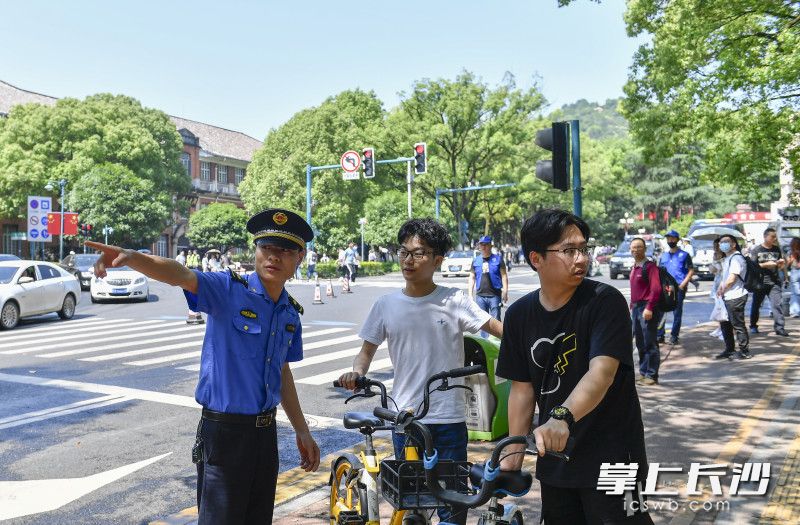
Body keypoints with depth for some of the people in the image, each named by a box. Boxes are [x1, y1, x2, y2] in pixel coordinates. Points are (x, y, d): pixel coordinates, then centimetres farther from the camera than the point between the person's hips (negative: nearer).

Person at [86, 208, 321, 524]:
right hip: (225, 430, -6)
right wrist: (131, 256, -49)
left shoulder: (291, 313, 5)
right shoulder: (229, 290, -12)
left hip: (266, 431, 6)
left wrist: (301, 431, 18)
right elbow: (180, 275, -30)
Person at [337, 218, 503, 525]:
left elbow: (496, 327, -5)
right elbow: (367, 350, 9)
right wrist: (356, 372, -11)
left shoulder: (454, 301, -5)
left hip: (449, 419, -2)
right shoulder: (386, 305, 1)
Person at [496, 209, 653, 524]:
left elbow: (602, 372, -27)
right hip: (554, 459, 4)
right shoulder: (519, 314, -2)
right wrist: (513, 453, 1)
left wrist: (562, 417, -43)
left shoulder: (605, 301, -15)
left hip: (610, 460, -4)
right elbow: (522, 388, 4)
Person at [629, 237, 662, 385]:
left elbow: (656, 289, -18)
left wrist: (649, 308, -23)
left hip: (647, 308, -9)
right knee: (640, 343, 14)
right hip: (636, 308, 9)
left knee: (649, 344, -4)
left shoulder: (650, 266, -11)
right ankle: (643, 372, 23)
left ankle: (652, 375, 2)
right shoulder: (634, 268, 16)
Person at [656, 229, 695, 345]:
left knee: (677, 313, 1)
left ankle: (674, 336, 9)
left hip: (678, 288, -4)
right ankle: (660, 335, 3)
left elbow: (691, 271, 0)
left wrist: (683, 284, -11)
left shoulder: (684, 255, 4)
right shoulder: (663, 256, 16)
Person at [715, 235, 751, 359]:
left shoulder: (736, 258, -14)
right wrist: (720, 289, 7)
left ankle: (744, 351, 6)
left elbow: (732, 279, -19)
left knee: (738, 325, -3)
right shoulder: (727, 259, 18)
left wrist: (722, 290, -6)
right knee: (725, 324, 15)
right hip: (727, 297, 10)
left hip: (735, 297, -10)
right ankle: (729, 350, 25)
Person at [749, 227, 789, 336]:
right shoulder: (756, 250, -2)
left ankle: (779, 328, -8)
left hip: (774, 282, 2)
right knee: (756, 305, 9)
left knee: (778, 304, -9)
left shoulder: (777, 249, 11)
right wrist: (766, 264, -15)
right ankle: (753, 326, 26)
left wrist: (781, 264, -2)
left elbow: (779, 267, 20)